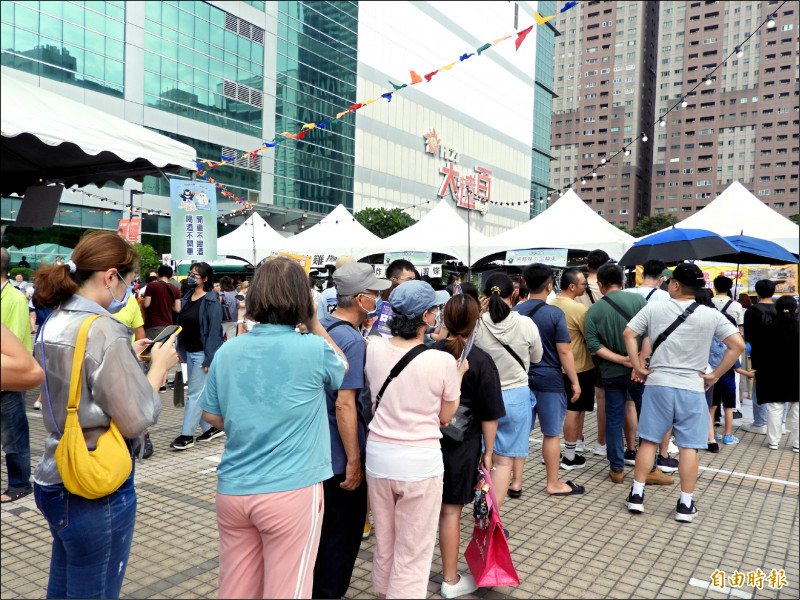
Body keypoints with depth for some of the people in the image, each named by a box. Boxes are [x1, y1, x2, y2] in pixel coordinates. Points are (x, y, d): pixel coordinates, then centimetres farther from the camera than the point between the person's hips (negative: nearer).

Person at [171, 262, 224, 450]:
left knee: (195, 394, -4)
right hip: (189, 352, 8)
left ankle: (187, 435, 1)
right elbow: (182, 324, 14)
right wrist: (180, 350, 10)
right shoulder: (186, 298, 11)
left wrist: (209, 359, -18)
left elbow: (214, 331, -15)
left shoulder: (211, 302, -12)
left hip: (202, 353, -8)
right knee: (202, 393, 13)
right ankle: (211, 428, 25)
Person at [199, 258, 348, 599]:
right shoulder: (314, 349, -15)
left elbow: (211, 417, 10)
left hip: (232, 491, 5)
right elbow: (341, 367, 9)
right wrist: (313, 321, 10)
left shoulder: (226, 352, -2)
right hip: (290, 491, -4)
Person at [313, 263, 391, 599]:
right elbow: (344, 405, -26)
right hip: (339, 456, -9)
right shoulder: (352, 341, -22)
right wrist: (354, 462, -21)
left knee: (321, 525, 25)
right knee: (342, 533, 9)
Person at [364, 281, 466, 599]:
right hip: (421, 461, -4)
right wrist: (459, 376, 9)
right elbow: (445, 416, -2)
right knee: (413, 552, 12)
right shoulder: (443, 361, -17)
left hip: (378, 455, 5)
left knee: (384, 545, 23)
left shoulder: (373, 349, -7)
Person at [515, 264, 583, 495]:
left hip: (521, 378, 4)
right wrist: (574, 381, -3)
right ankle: (553, 483, 18)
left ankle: (516, 481, 18)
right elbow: (564, 351, -12)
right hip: (549, 380, -4)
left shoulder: (514, 312, 2)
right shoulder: (554, 313, -11)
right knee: (551, 434, 6)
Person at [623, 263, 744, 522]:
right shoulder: (711, 315, -2)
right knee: (689, 447, 7)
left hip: (657, 384, 1)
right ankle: (685, 504, 13)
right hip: (692, 388, 0)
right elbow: (737, 345, -6)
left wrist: (638, 367, 1)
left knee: (648, 441, 9)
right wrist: (715, 375, -1)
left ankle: (637, 495, 15)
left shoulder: (654, 309, -2)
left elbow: (628, 333, -4)